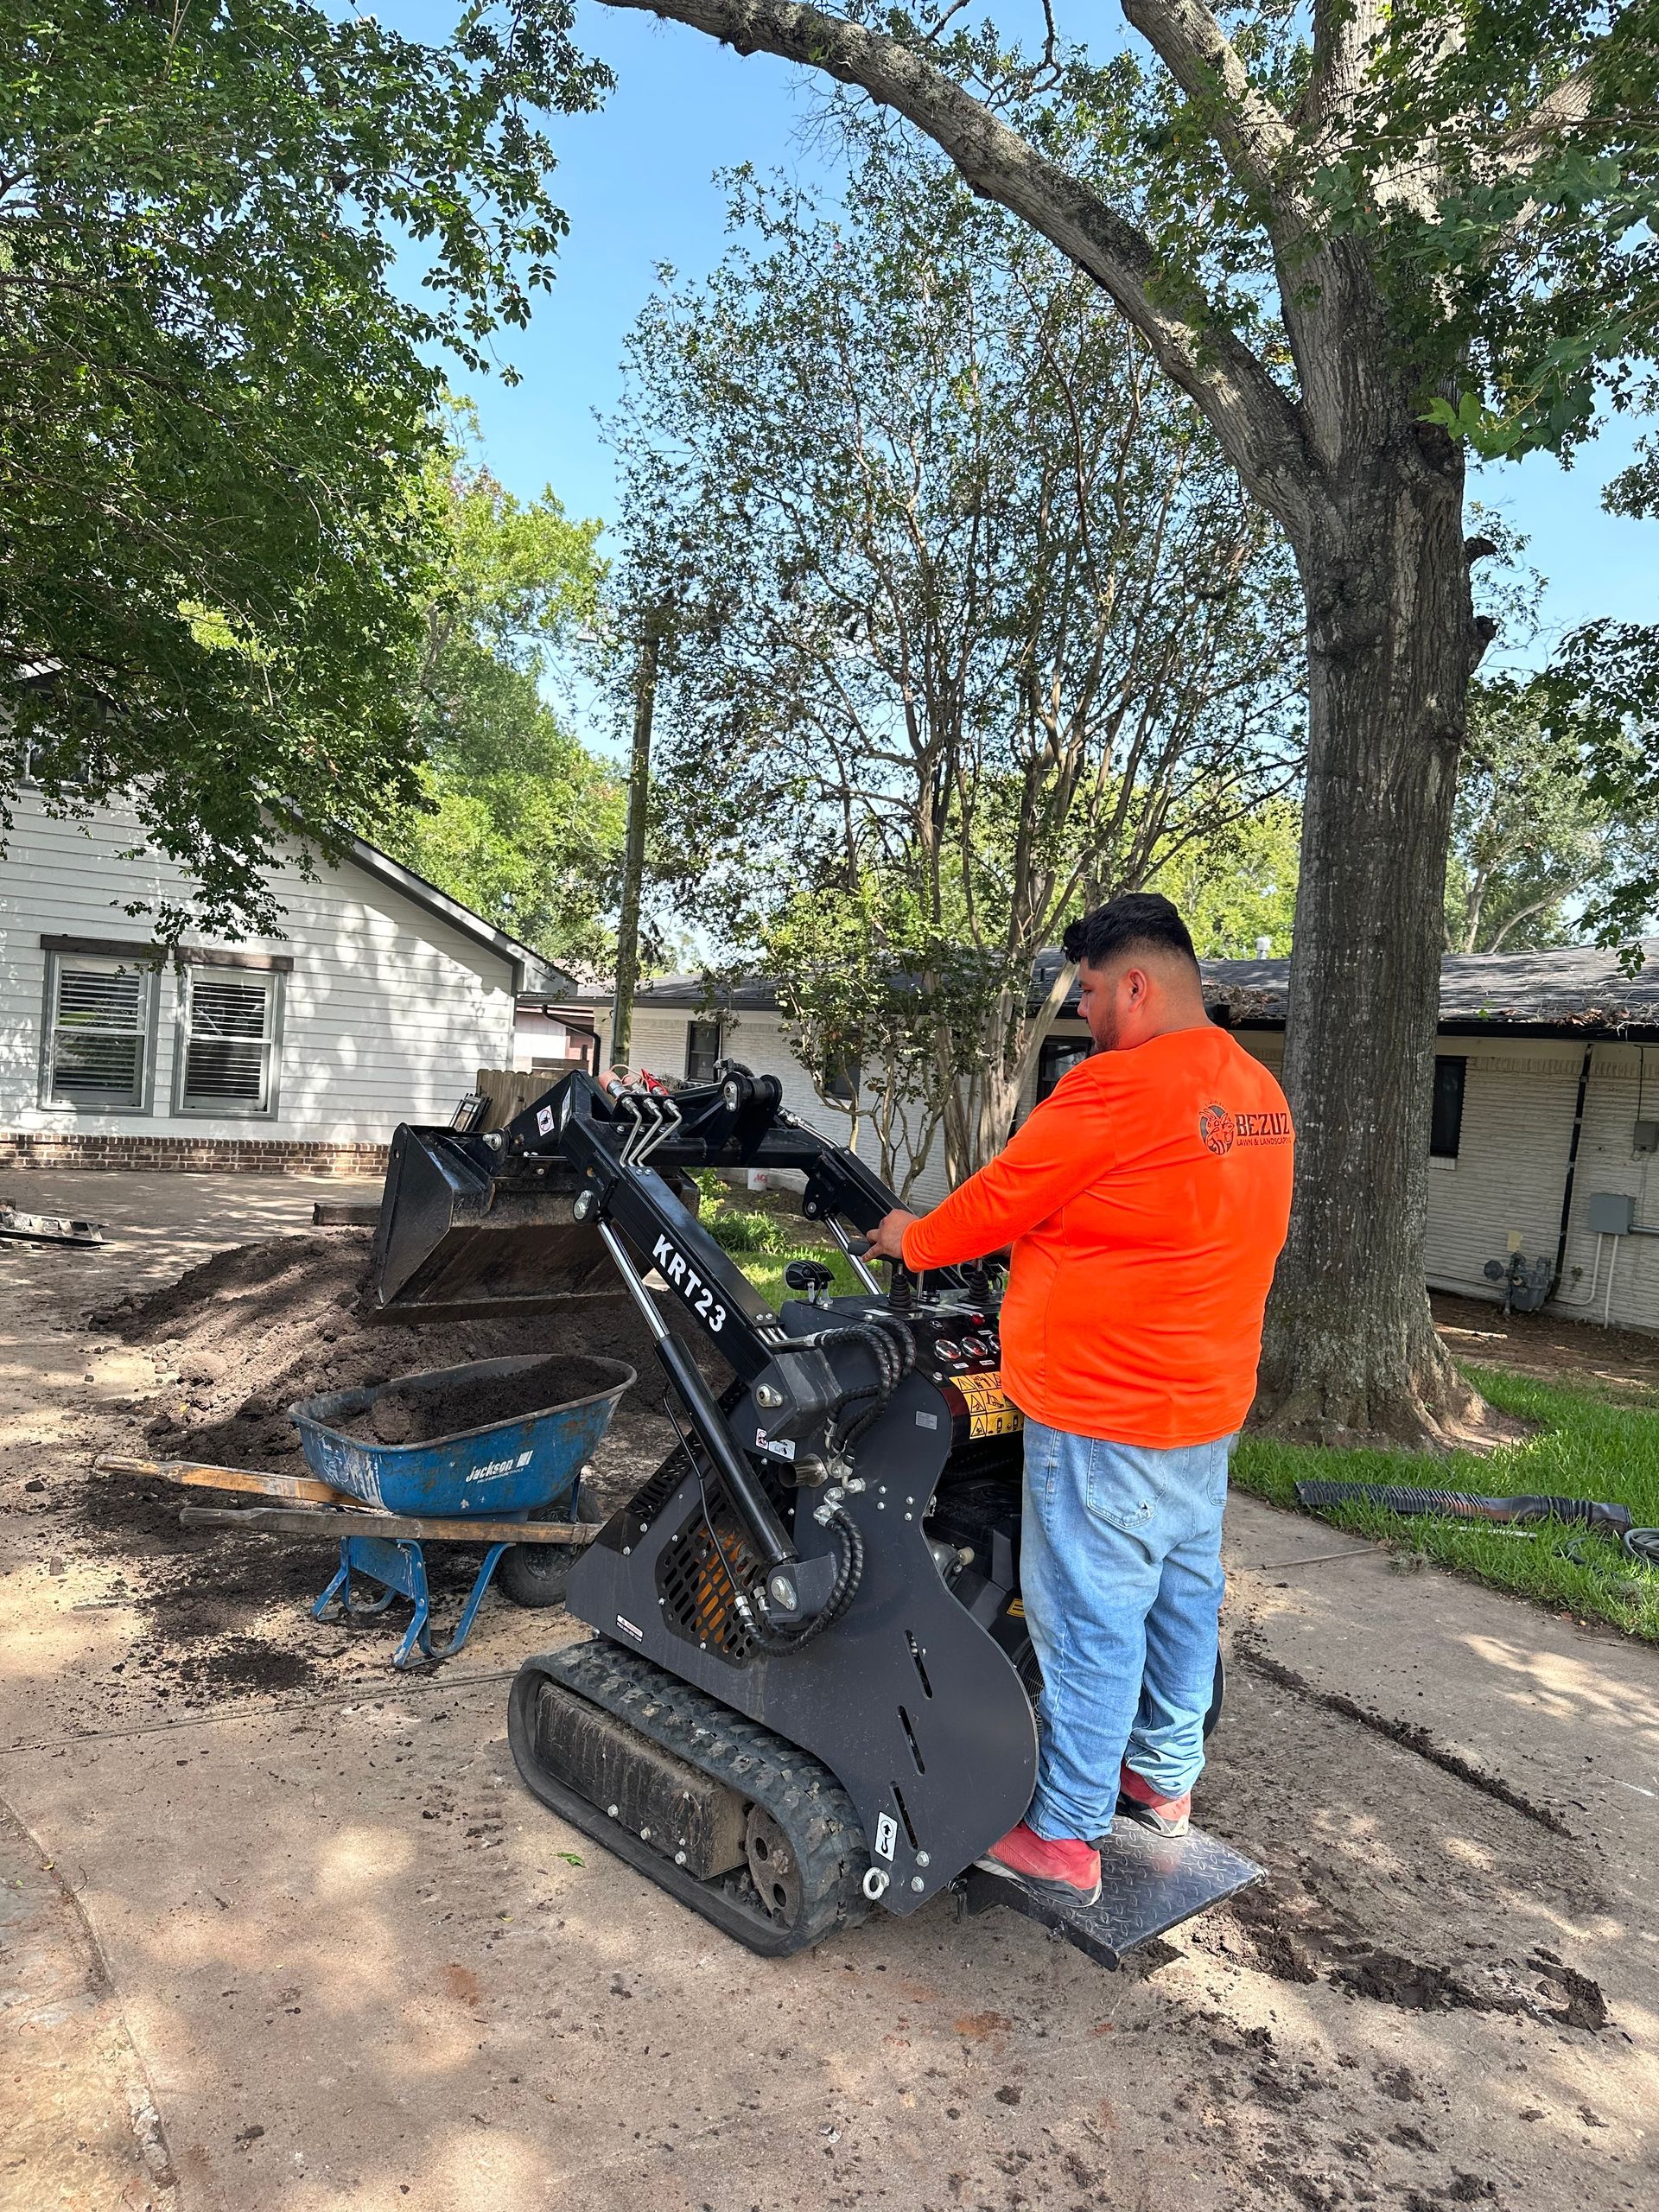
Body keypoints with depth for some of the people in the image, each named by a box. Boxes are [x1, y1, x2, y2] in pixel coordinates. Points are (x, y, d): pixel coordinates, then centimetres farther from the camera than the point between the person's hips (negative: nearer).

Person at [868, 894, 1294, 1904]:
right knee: (1184, 1595, 21)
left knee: (1091, 1620, 2)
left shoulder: (1115, 1086, -21)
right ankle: (1165, 1777, 39)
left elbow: (999, 1202, -12)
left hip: (1105, 1415, -9)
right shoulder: (1260, 1092, 6)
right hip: (1210, 1403, 9)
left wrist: (912, 1239, 5)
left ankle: (1065, 1837, 16)